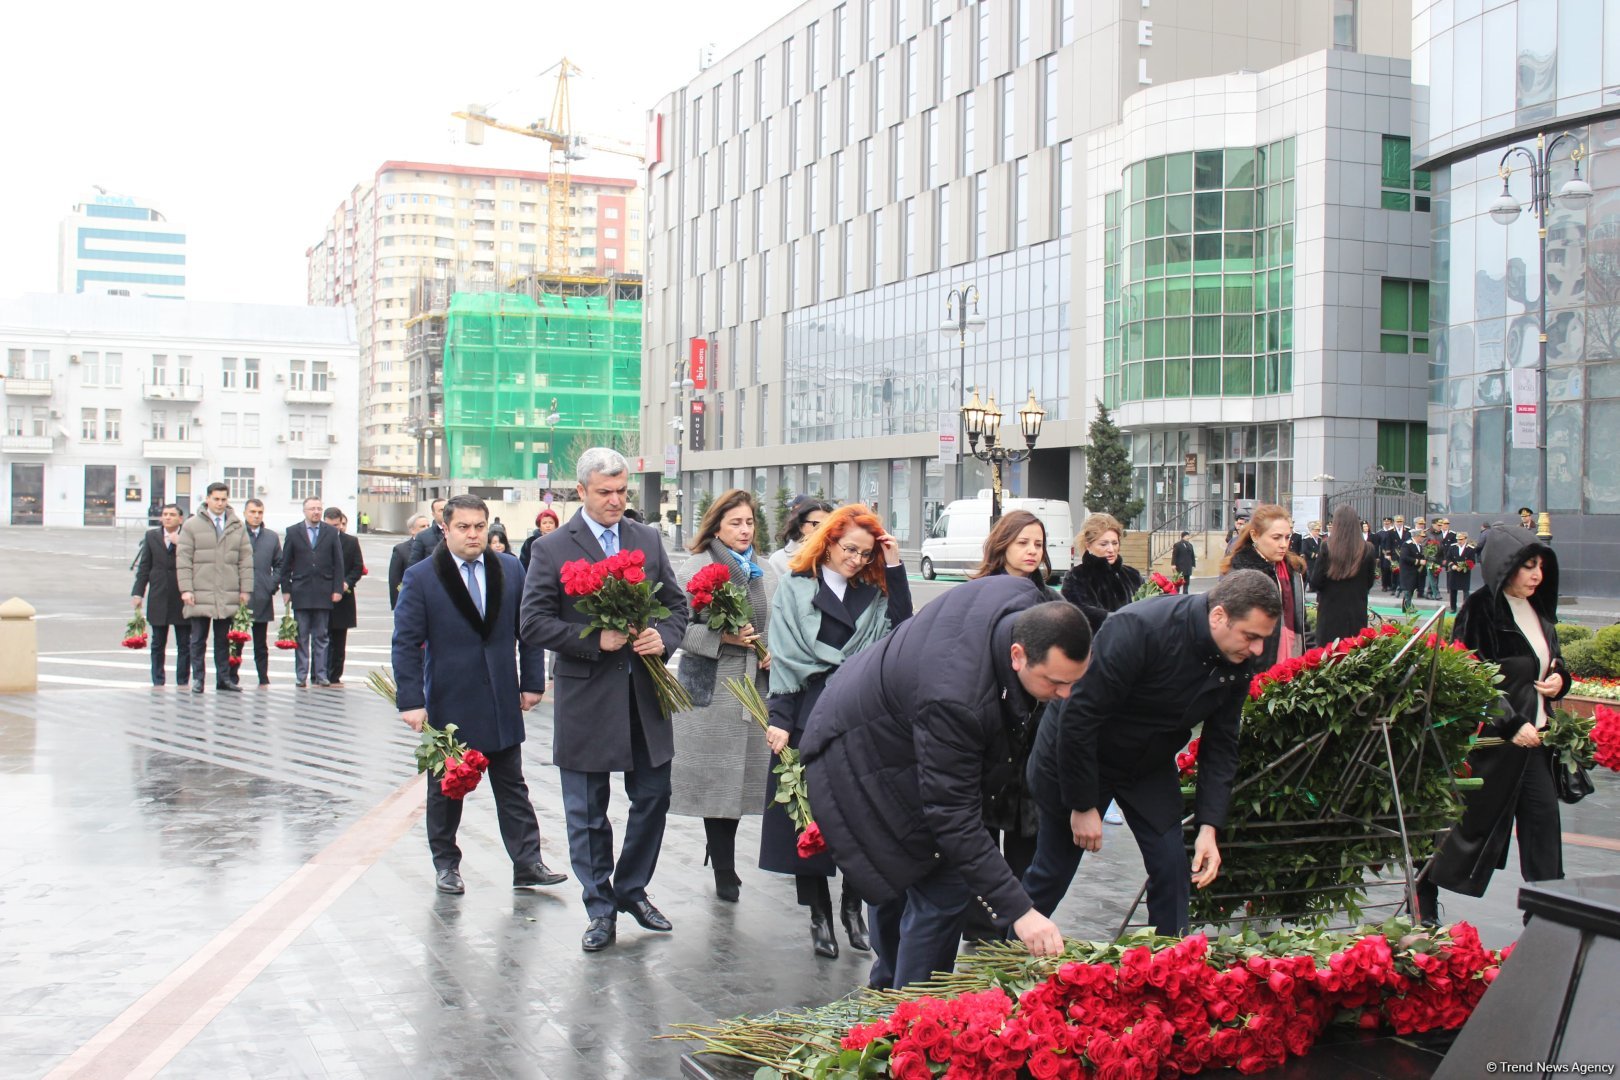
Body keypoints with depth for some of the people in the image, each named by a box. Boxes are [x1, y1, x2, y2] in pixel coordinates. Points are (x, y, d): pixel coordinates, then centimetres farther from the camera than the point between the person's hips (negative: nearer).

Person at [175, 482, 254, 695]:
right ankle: (198, 679, 8)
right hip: (200, 595, -2)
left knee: (224, 639, 8)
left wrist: (245, 589, 3)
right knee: (198, 639, 3)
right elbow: (183, 560, 0)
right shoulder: (192, 526, 3)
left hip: (228, 596, 2)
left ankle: (224, 678, 14)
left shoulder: (237, 527, 10)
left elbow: (245, 560, 10)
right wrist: (186, 589, -8)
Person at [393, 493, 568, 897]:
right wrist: (411, 701, -14)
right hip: (448, 704, -2)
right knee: (445, 788, 11)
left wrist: (532, 682, 3)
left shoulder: (510, 570, 3)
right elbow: (406, 643, -8)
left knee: (512, 787, 8)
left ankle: (527, 864, 12)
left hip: (502, 702, 2)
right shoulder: (420, 578, -5)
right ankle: (445, 864, 24)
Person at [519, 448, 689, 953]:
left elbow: (677, 603, 12)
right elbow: (534, 624, -9)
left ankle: (632, 890, 30)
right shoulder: (551, 548, -5)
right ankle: (600, 909, 20)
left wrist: (664, 638, -9)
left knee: (653, 798, 10)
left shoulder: (648, 540, 8)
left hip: (644, 695, 4)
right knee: (587, 812, 6)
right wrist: (595, 641, -18)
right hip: (586, 698, -3)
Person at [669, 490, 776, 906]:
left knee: (741, 775, 5)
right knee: (717, 777, -2)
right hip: (711, 687, -4)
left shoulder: (765, 571, 14)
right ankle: (725, 870, 7)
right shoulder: (697, 567, -1)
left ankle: (719, 851, 24)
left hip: (755, 685, 5)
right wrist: (722, 637, -18)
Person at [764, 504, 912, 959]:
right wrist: (779, 718, -10)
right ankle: (820, 917, 12)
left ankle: (852, 908, 19)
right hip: (810, 717, -3)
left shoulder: (873, 594, 12)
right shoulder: (796, 588, 2)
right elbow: (785, 656, -4)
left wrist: (894, 567, -6)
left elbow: (902, 630, -6)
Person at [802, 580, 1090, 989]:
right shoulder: (956, 702, -44)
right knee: (944, 888, -9)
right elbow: (954, 817, -39)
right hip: (866, 762, -9)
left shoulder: (1027, 601, -21)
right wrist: (1018, 910, -39)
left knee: (899, 872, 24)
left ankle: (886, 989, 44)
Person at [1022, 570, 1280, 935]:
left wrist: (1208, 826, -10)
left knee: (1171, 866, -2)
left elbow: (1221, 744, -2)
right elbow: (1077, 717, -30)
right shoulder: (1137, 629, -34)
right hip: (1075, 757, -6)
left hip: (1151, 763, 6)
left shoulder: (1239, 663, -12)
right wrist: (1082, 805, -23)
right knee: (1052, 874, 2)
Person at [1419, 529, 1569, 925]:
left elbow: (1554, 659, 23)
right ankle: (1425, 889, 23)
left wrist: (1559, 678, 0)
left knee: (1543, 821, 4)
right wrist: (1510, 725, -20)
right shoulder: (1480, 610, -14)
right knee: (1478, 822, 3)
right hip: (1494, 739, -7)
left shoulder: (1538, 610, 9)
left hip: (1534, 736, 7)